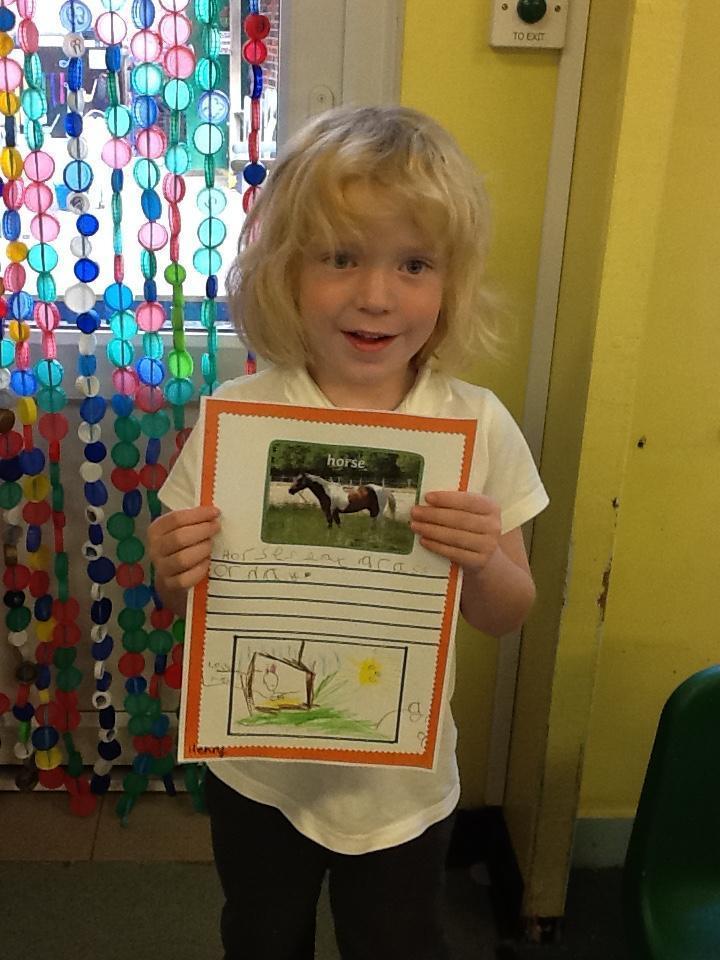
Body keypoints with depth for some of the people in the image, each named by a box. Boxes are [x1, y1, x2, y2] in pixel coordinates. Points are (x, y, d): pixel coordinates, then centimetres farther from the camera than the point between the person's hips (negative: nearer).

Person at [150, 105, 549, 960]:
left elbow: (505, 617, -5)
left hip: (403, 780, 0)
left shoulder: (477, 425, -15)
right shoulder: (236, 417, -17)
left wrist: (483, 562, -26)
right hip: (257, 769, 1)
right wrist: (175, 577, -27)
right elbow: (189, 600, -5)